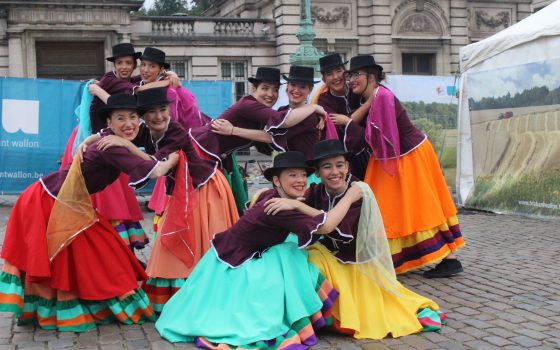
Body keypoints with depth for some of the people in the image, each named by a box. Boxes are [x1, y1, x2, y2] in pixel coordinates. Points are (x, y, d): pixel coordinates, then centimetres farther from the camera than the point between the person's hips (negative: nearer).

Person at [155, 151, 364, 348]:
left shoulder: (273, 196, -6)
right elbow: (325, 226, -36)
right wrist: (349, 197, -25)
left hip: (246, 258, 9)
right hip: (230, 266, -9)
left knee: (291, 256, -2)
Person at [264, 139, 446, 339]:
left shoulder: (359, 191, -25)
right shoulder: (317, 192, -11)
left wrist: (297, 204, -44)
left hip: (362, 261, -3)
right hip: (333, 257, 3)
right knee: (313, 256, -25)